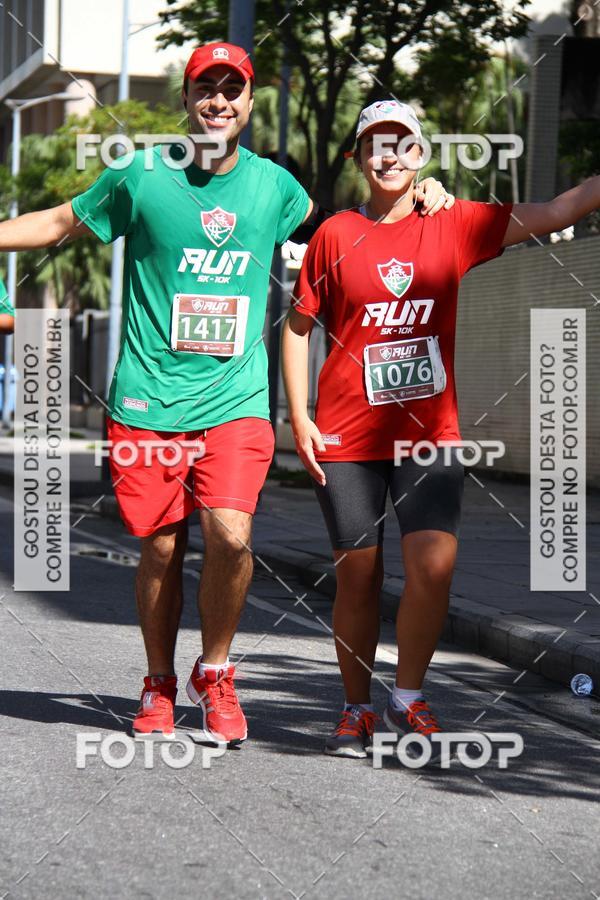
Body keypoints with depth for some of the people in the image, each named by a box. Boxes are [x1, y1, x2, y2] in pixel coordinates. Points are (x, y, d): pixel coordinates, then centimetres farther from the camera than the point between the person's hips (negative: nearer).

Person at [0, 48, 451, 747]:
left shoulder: (273, 185, 8)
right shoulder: (141, 177, 0)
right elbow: (58, 224, 14)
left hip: (235, 400, 1)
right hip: (147, 399, -1)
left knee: (230, 534, -17)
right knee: (160, 550, 3)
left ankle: (214, 672, 7)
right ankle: (159, 686, 25)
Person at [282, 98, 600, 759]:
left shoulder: (455, 226, 6)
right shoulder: (335, 235, 3)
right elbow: (299, 325, 8)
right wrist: (298, 417, 0)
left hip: (429, 434, 1)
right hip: (347, 436, 0)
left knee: (434, 562, -15)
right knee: (357, 575, 3)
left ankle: (408, 699, 5)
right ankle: (356, 710, 20)